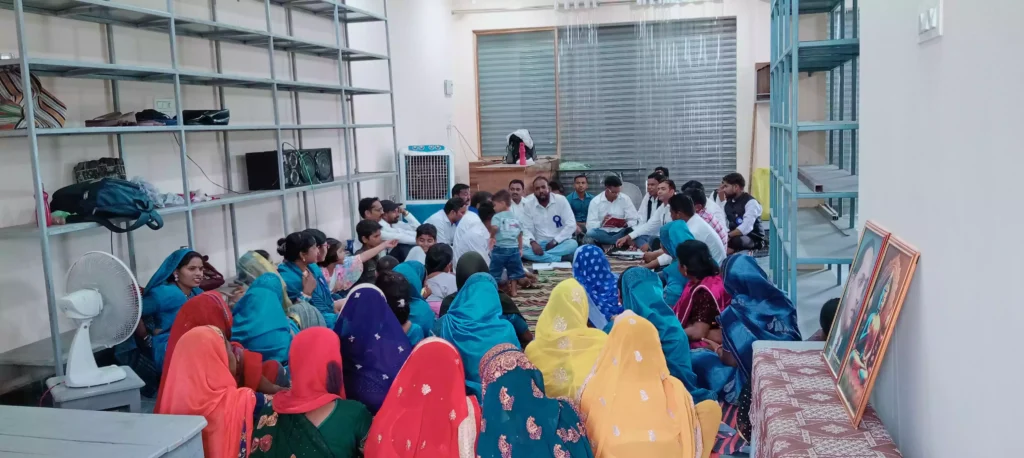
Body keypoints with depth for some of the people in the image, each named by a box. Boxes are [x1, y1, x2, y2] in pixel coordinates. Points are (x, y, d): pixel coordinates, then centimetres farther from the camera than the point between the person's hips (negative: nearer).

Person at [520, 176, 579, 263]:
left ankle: (541, 257, -32)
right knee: (521, 248, -30)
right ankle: (559, 259, -31)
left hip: (560, 243, -2)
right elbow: (527, 229, -2)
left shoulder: (561, 200, -6)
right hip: (539, 244, 2)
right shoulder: (529, 206, -1)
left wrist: (555, 241, -14)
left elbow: (571, 225, -10)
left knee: (573, 244, -34)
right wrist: (533, 242, -23)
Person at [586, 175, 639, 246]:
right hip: (603, 233, 1)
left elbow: (634, 221, -3)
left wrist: (626, 224, -24)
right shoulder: (595, 201, -4)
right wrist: (601, 223, -28)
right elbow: (590, 225, -9)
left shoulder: (625, 199, 0)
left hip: (620, 232, -1)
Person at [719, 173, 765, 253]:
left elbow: (746, 227, -29)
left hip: (753, 239, -6)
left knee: (736, 240, -39)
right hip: (734, 236, 7)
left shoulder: (751, 202, -14)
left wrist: (728, 236, -37)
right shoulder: (728, 202, 10)